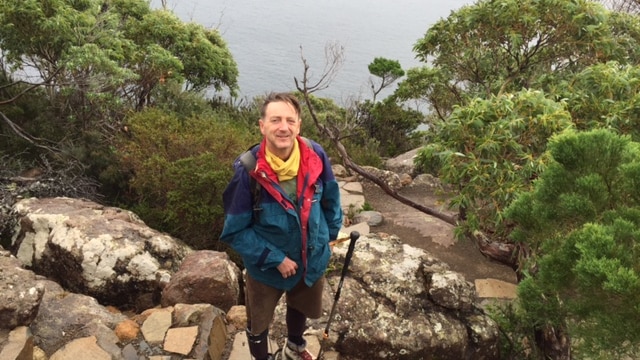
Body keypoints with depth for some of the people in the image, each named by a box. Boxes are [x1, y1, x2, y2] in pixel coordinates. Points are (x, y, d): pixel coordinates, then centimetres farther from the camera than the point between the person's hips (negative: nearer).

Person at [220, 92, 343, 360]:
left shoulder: (315, 156, -20)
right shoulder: (248, 171, -30)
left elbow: (330, 198, 0)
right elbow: (235, 231, -22)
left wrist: (330, 234, 5)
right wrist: (275, 259, -23)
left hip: (312, 258, 4)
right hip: (266, 267, -4)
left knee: (301, 307, 33)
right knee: (258, 323, 22)